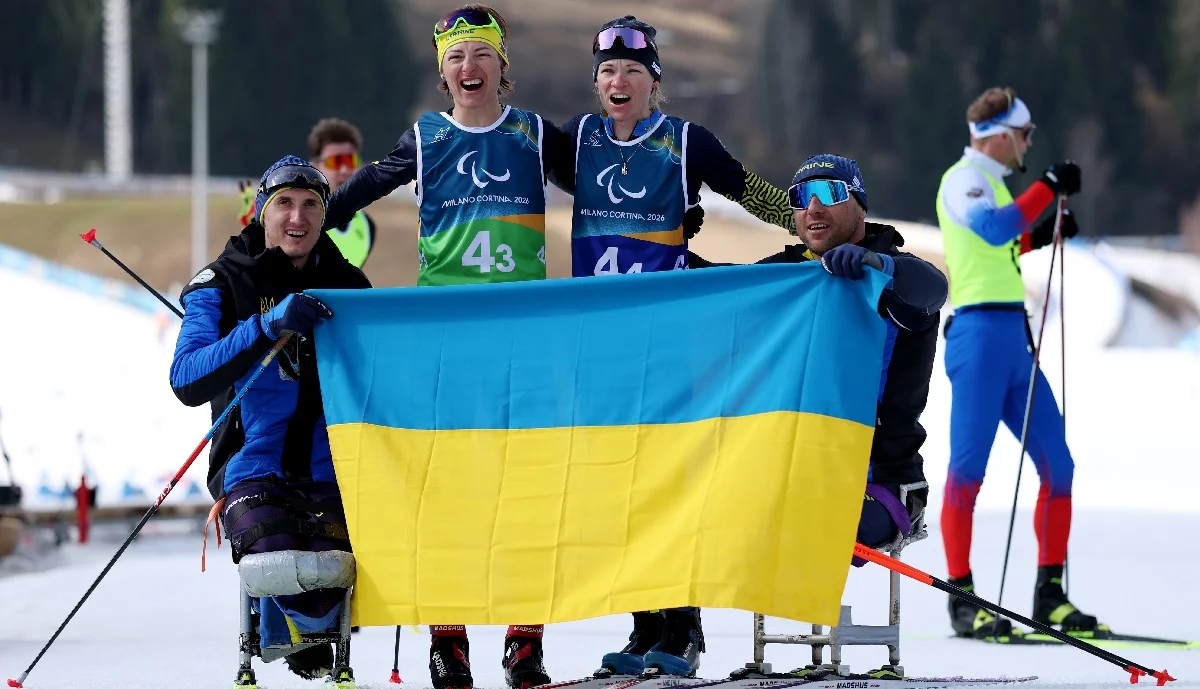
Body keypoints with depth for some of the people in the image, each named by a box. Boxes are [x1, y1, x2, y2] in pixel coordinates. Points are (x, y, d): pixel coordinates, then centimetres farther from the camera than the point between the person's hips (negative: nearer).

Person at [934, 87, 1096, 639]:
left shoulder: (990, 181, 22)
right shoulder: (962, 180, -7)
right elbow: (995, 228, -26)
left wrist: (1038, 237, 24)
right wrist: (1049, 186, -18)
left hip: (1015, 338, 10)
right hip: (981, 330, -10)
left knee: (1057, 464, 5)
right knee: (968, 467, -7)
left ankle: (1049, 596, 9)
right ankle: (963, 601, -6)